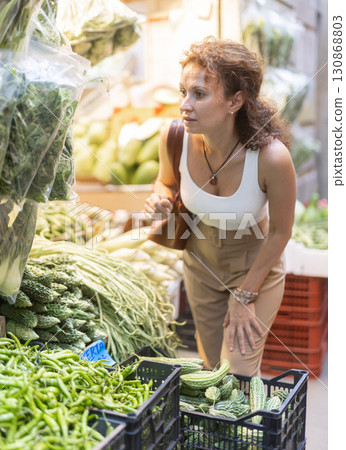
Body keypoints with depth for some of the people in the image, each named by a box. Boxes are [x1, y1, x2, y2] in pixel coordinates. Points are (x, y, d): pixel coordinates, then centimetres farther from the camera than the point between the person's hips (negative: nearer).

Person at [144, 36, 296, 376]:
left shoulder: (272, 157, -34)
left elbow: (280, 232, -18)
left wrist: (245, 296, -11)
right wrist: (160, 199, -23)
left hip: (256, 267, -4)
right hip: (200, 262, 4)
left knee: (238, 376, -1)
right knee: (210, 366, 22)